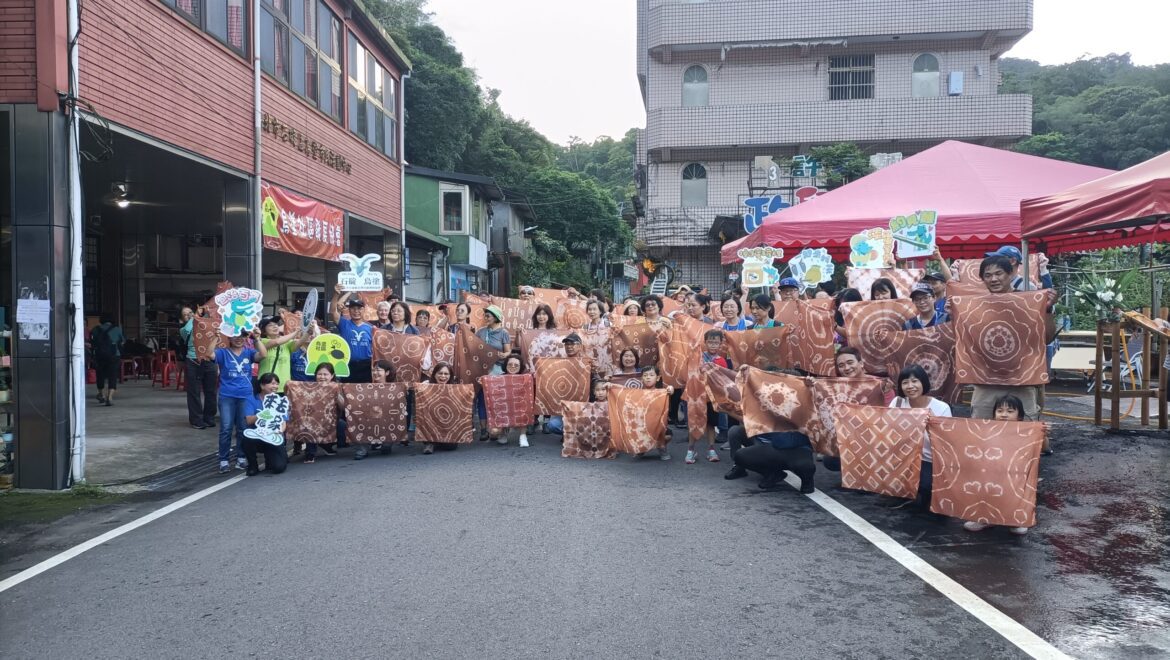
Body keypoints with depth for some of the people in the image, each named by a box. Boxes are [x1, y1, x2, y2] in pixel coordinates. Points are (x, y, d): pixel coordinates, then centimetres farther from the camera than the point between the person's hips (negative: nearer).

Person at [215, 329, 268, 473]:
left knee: (243, 428, 8)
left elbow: (263, 354, -13)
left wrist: (257, 338, -23)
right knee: (226, 428, -2)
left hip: (246, 396, 2)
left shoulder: (249, 352, 4)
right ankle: (224, 460, 4)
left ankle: (241, 457, 18)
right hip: (227, 396, -1)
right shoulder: (223, 352, 1)